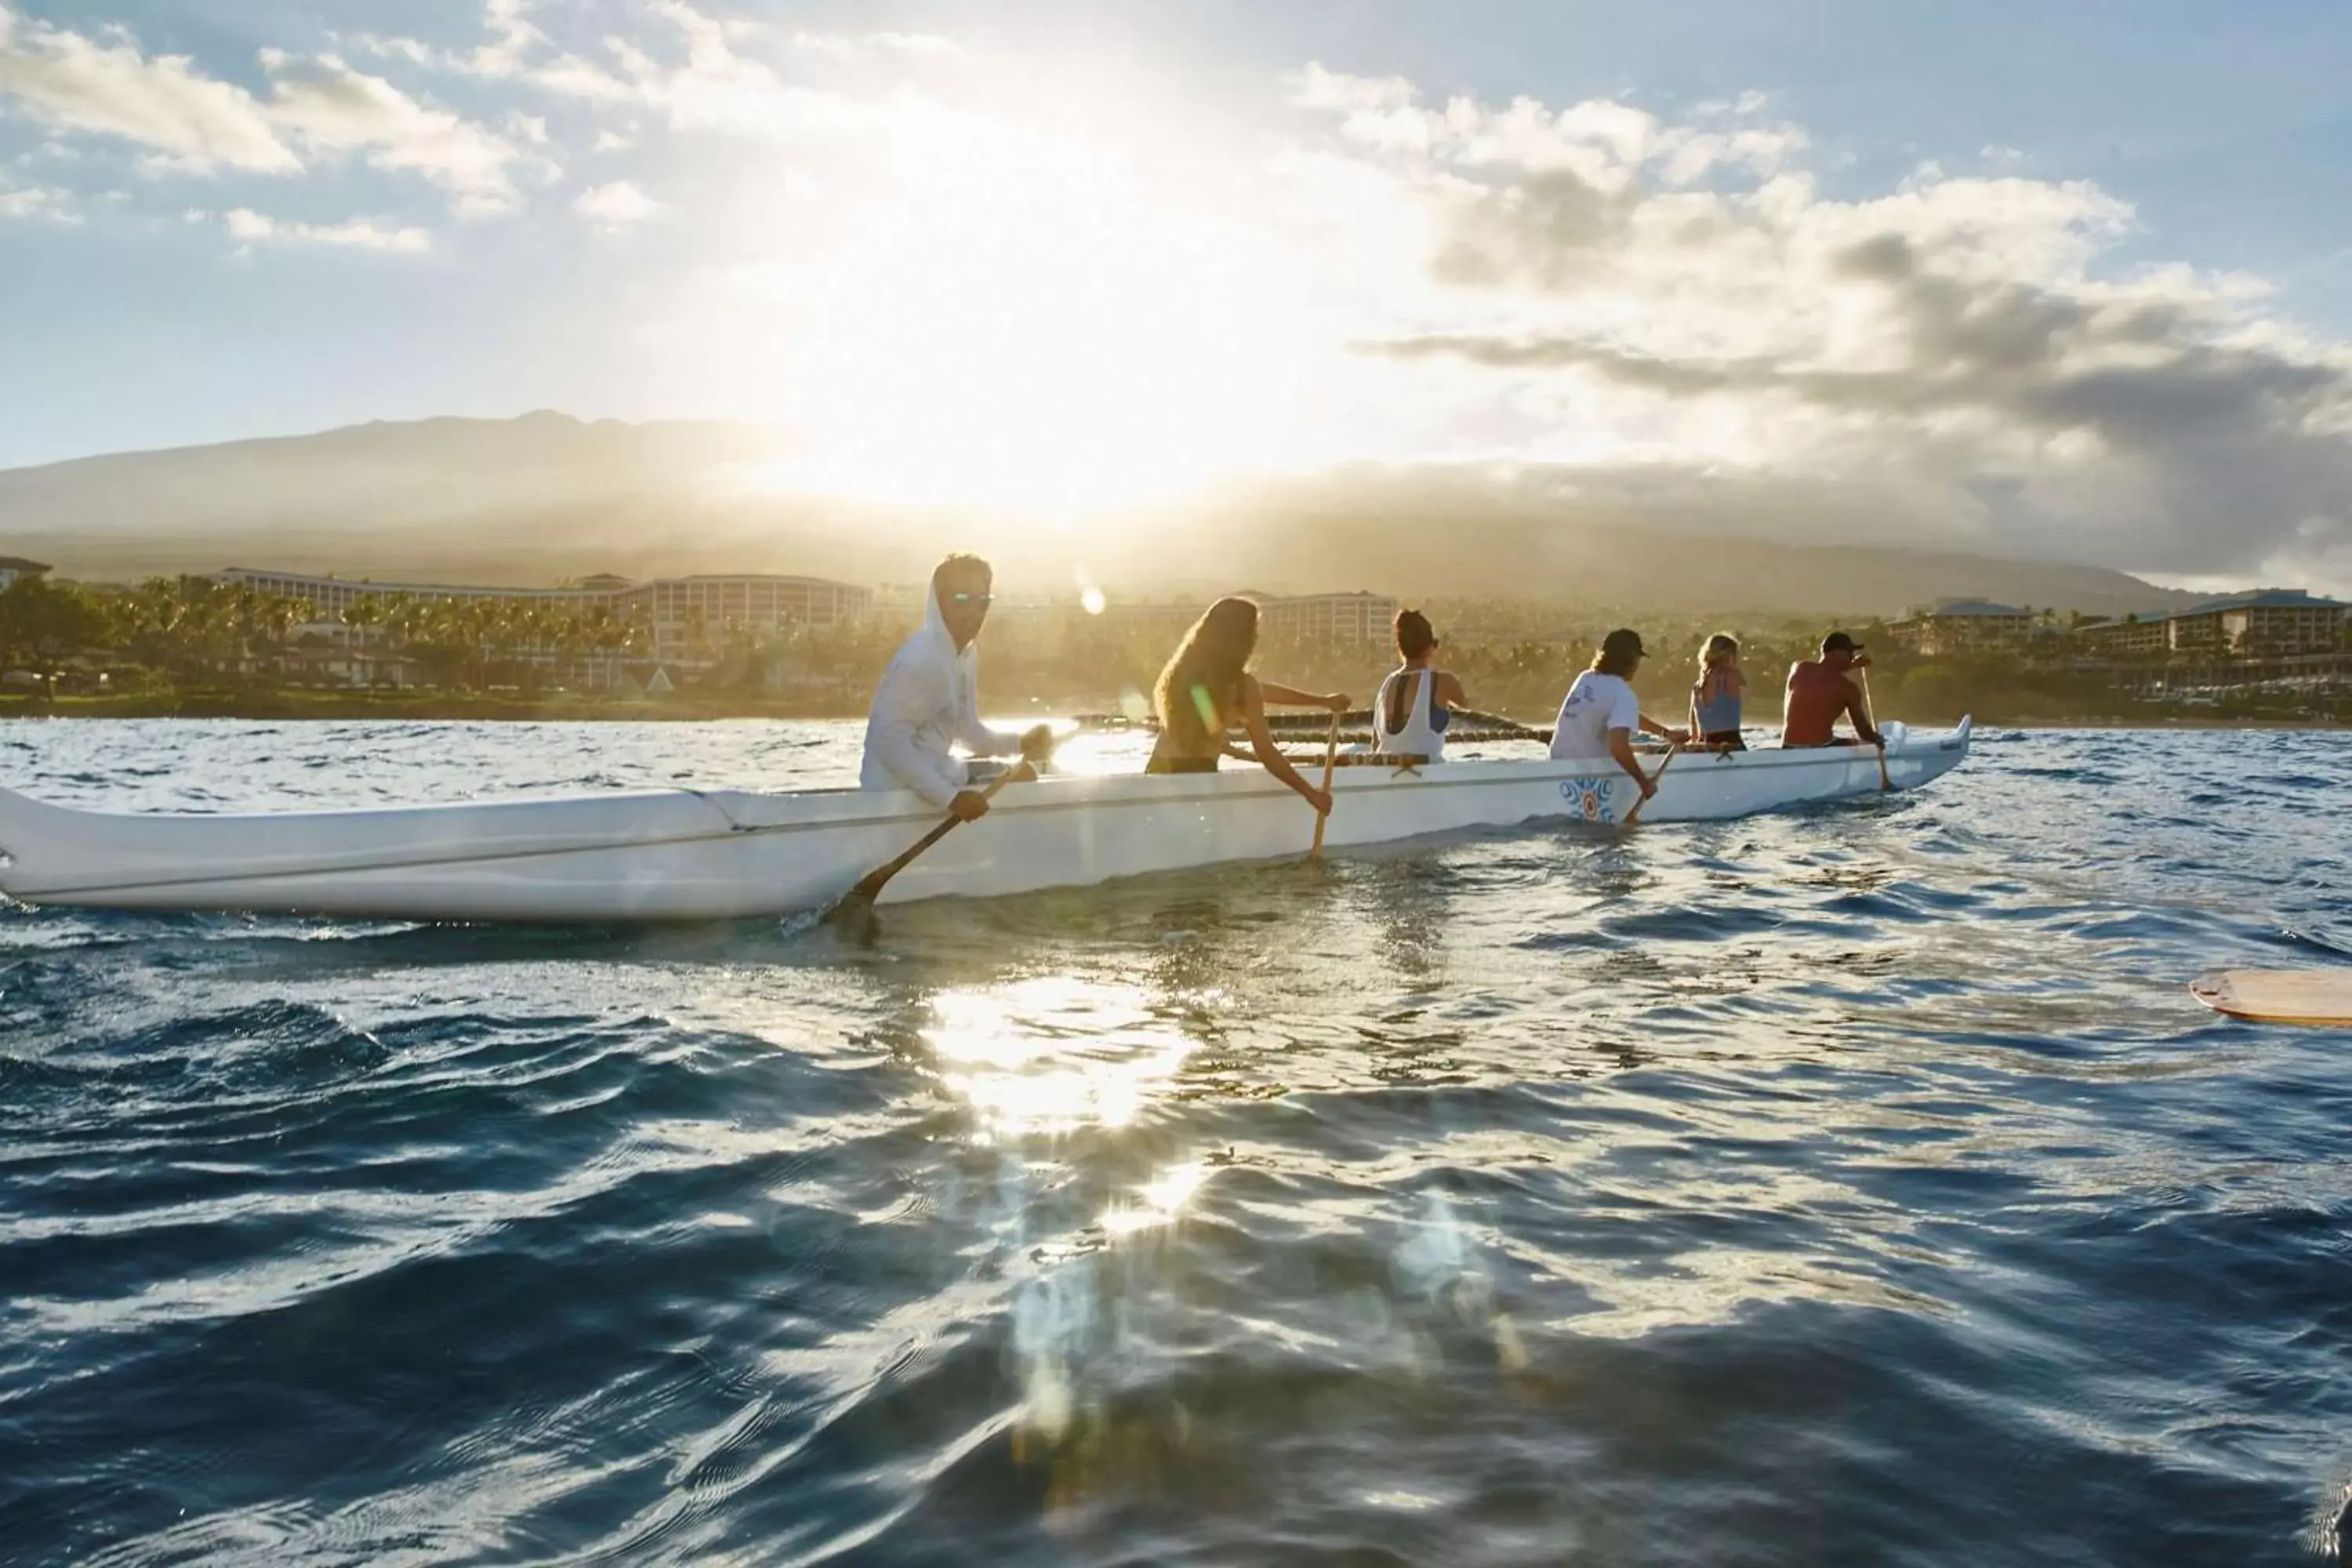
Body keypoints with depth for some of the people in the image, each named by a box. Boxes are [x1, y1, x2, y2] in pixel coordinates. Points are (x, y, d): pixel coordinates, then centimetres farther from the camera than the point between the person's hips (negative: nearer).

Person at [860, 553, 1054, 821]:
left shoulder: (966, 652, 6)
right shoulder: (922, 659, -23)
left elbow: (967, 729, 14)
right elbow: (888, 741, -28)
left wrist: (1021, 743, -1)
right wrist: (950, 796, -30)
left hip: (932, 773, 9)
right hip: (900, 789, -9)